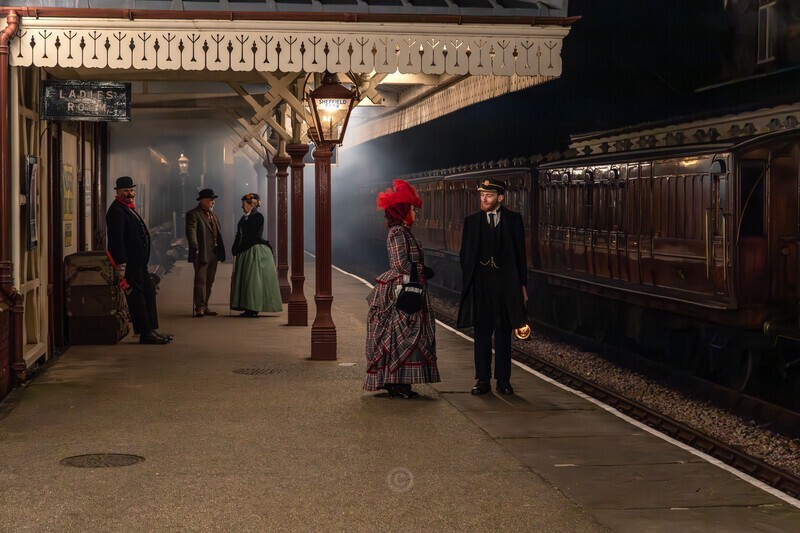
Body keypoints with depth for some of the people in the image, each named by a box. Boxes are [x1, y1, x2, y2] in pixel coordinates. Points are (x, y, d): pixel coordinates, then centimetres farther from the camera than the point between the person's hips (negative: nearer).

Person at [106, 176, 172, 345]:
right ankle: (146, 334, -3)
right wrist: (121, 265, -24)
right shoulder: (116, 211, -14)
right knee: (137, 295, -6)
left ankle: (151, 330, 19)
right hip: (129, 262, -11)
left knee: (149, 291, 13)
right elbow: (117, 240, -21)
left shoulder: (129, 208, 18)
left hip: (138, 262, 11)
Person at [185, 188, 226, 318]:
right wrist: (195, 248, -31)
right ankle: (199, 308, -5)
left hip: (213, 254, 8)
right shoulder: (193, 214, -7)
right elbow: (191, 232, -19)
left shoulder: (213, 215, 20)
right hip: (202, 254, -8)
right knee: (200, 280, -7)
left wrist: (220, 251, 15)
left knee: (209, 281, 12)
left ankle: (204, 307, 19)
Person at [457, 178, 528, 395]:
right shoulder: (471, 221, 6)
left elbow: (520, 253, 3)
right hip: (480, 285, 1)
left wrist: (522, 285, 0)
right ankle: (482, 379, 8)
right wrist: (469, 281, -2)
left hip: (505, 283, -1)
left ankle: (503, 380, 11)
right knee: (482, 333, 4)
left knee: (503, 333, 5)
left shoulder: (513, 219, 3)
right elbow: (464, 254, 7)